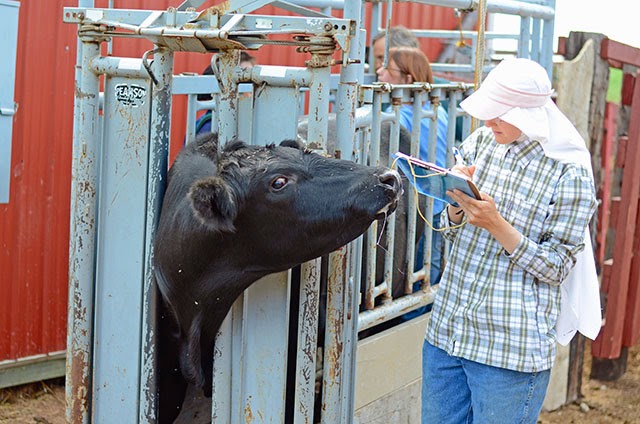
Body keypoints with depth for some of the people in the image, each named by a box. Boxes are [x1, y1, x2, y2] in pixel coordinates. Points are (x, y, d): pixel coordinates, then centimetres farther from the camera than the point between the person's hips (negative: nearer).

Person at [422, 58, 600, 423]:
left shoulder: (570, 174, -11)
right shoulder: (481, 142, 4)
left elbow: (556, 268, -10)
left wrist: (495, 223, -21)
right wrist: (457, 202, -10)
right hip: (448, 328, 5)